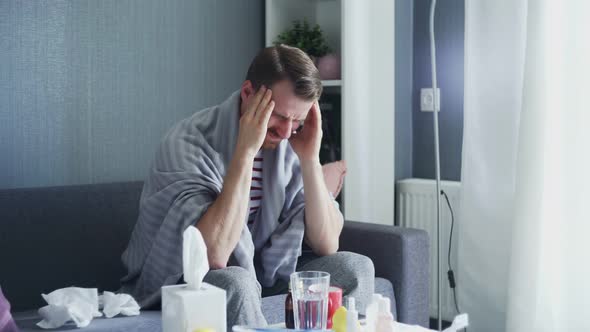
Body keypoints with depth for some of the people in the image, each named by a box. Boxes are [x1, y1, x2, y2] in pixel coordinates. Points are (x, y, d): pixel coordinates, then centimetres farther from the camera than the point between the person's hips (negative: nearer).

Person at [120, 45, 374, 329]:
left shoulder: (289, 144, -6)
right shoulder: (188, 142, -23)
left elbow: (327, 245, -7)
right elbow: (212, 255, -34)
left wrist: (310, 158, -18)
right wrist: (245, 151, -33)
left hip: (259, 278, 5)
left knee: (354, 268, -12)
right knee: (233, 283, -36)